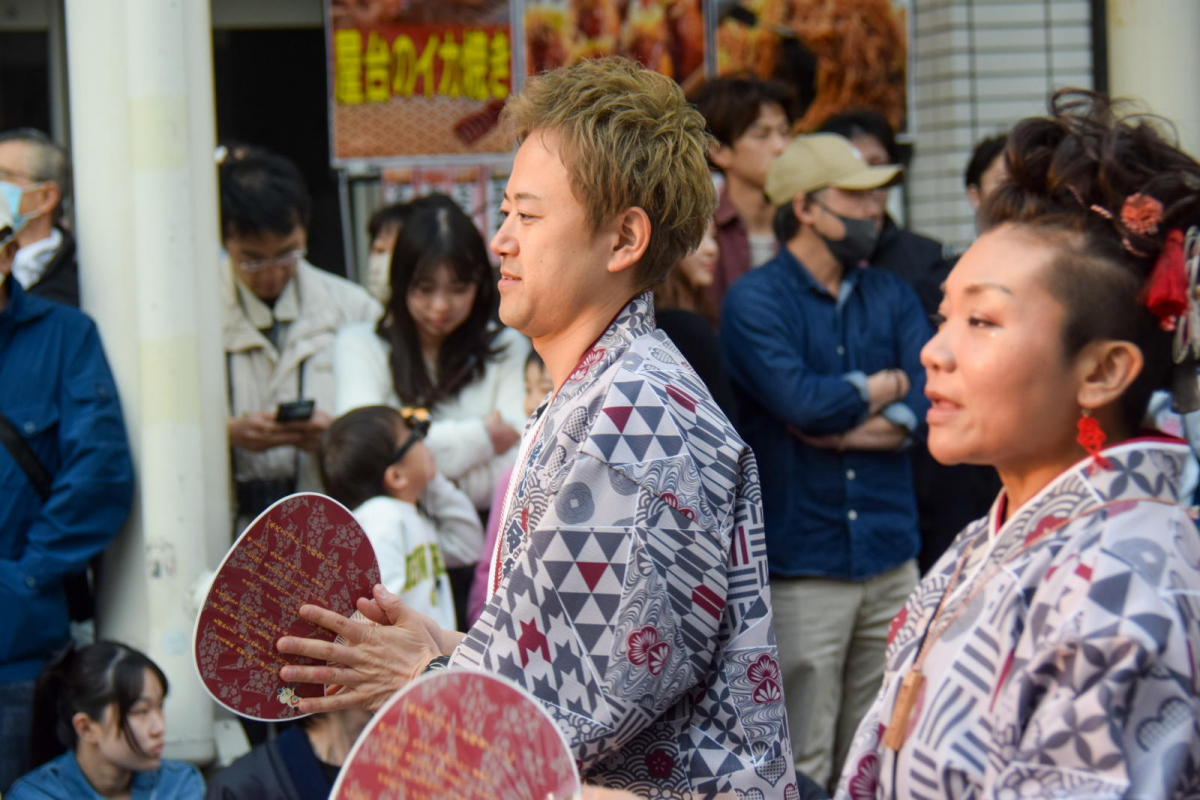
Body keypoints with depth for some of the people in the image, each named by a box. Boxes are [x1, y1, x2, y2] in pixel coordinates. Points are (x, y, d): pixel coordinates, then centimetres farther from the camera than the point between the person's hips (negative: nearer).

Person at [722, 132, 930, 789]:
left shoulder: (892, 297, 13)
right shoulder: (755, 301, -4)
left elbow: (930, 403, 1)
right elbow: (801, 401, -19)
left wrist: (845, 429, -11)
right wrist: (880, 388, -1)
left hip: (890, 559, 5)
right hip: (801, 566, -5)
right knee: (802, 770, -4)